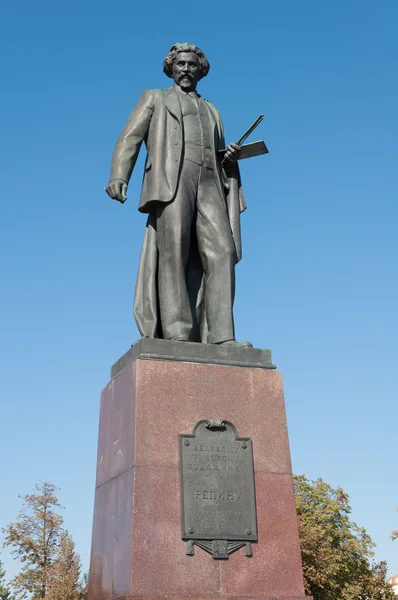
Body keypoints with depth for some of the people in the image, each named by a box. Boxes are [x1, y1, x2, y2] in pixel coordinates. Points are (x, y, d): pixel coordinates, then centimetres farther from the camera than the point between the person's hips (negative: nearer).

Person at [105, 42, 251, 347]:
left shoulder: (212, 111, 36)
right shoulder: (155, 98, 26)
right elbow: (130, 138, 10)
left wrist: (230, 158, 5)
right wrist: (118, 176, -9)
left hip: (208, 184, 3)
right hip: (170, 179, -3)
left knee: (221, 253, -16)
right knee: (174, 252, -19)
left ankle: (221, 336, -22)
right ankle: (177, 334, -24)